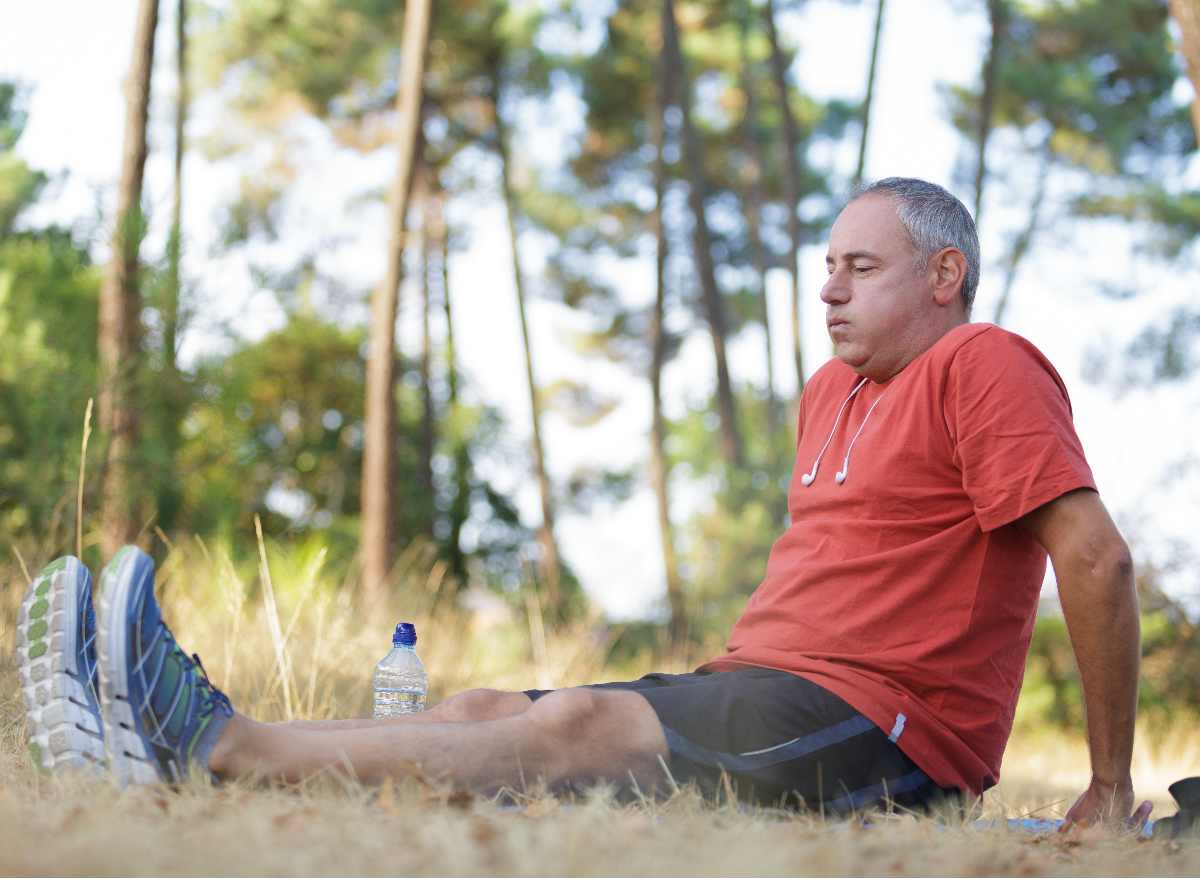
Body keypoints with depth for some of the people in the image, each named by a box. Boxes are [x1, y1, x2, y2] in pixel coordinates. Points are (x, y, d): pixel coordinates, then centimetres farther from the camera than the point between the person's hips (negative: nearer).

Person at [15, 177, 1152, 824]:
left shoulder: (984, 368, -6)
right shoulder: (831, 391, 22)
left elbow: (1099, 561, -12)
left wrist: (1110, 785, -12)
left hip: (875, 737, -9)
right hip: (763, 697, 9)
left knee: (576, 724, -28)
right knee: (480, 710, -8)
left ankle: (225, 746, -36)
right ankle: (180, 756, -21)